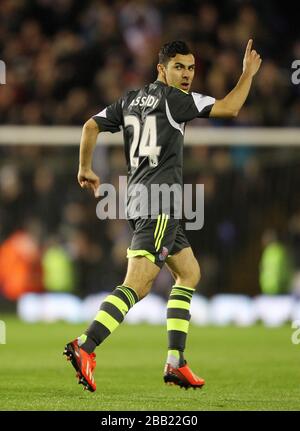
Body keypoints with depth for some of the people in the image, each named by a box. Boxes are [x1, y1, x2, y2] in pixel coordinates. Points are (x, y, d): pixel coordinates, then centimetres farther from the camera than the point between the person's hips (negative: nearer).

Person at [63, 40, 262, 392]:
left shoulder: (130, 99, 17)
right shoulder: (174, 98, -6)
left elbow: (91, 126, 18)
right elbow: (229, 109, -9)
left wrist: (85, 170, 28)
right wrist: (248, 73, 4)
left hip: (140, 202, 10)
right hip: (158, 204, -10)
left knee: (189, 273, 17)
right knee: (136, 286, -17)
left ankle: (175, 362, 12)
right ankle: (85, 347, -28)